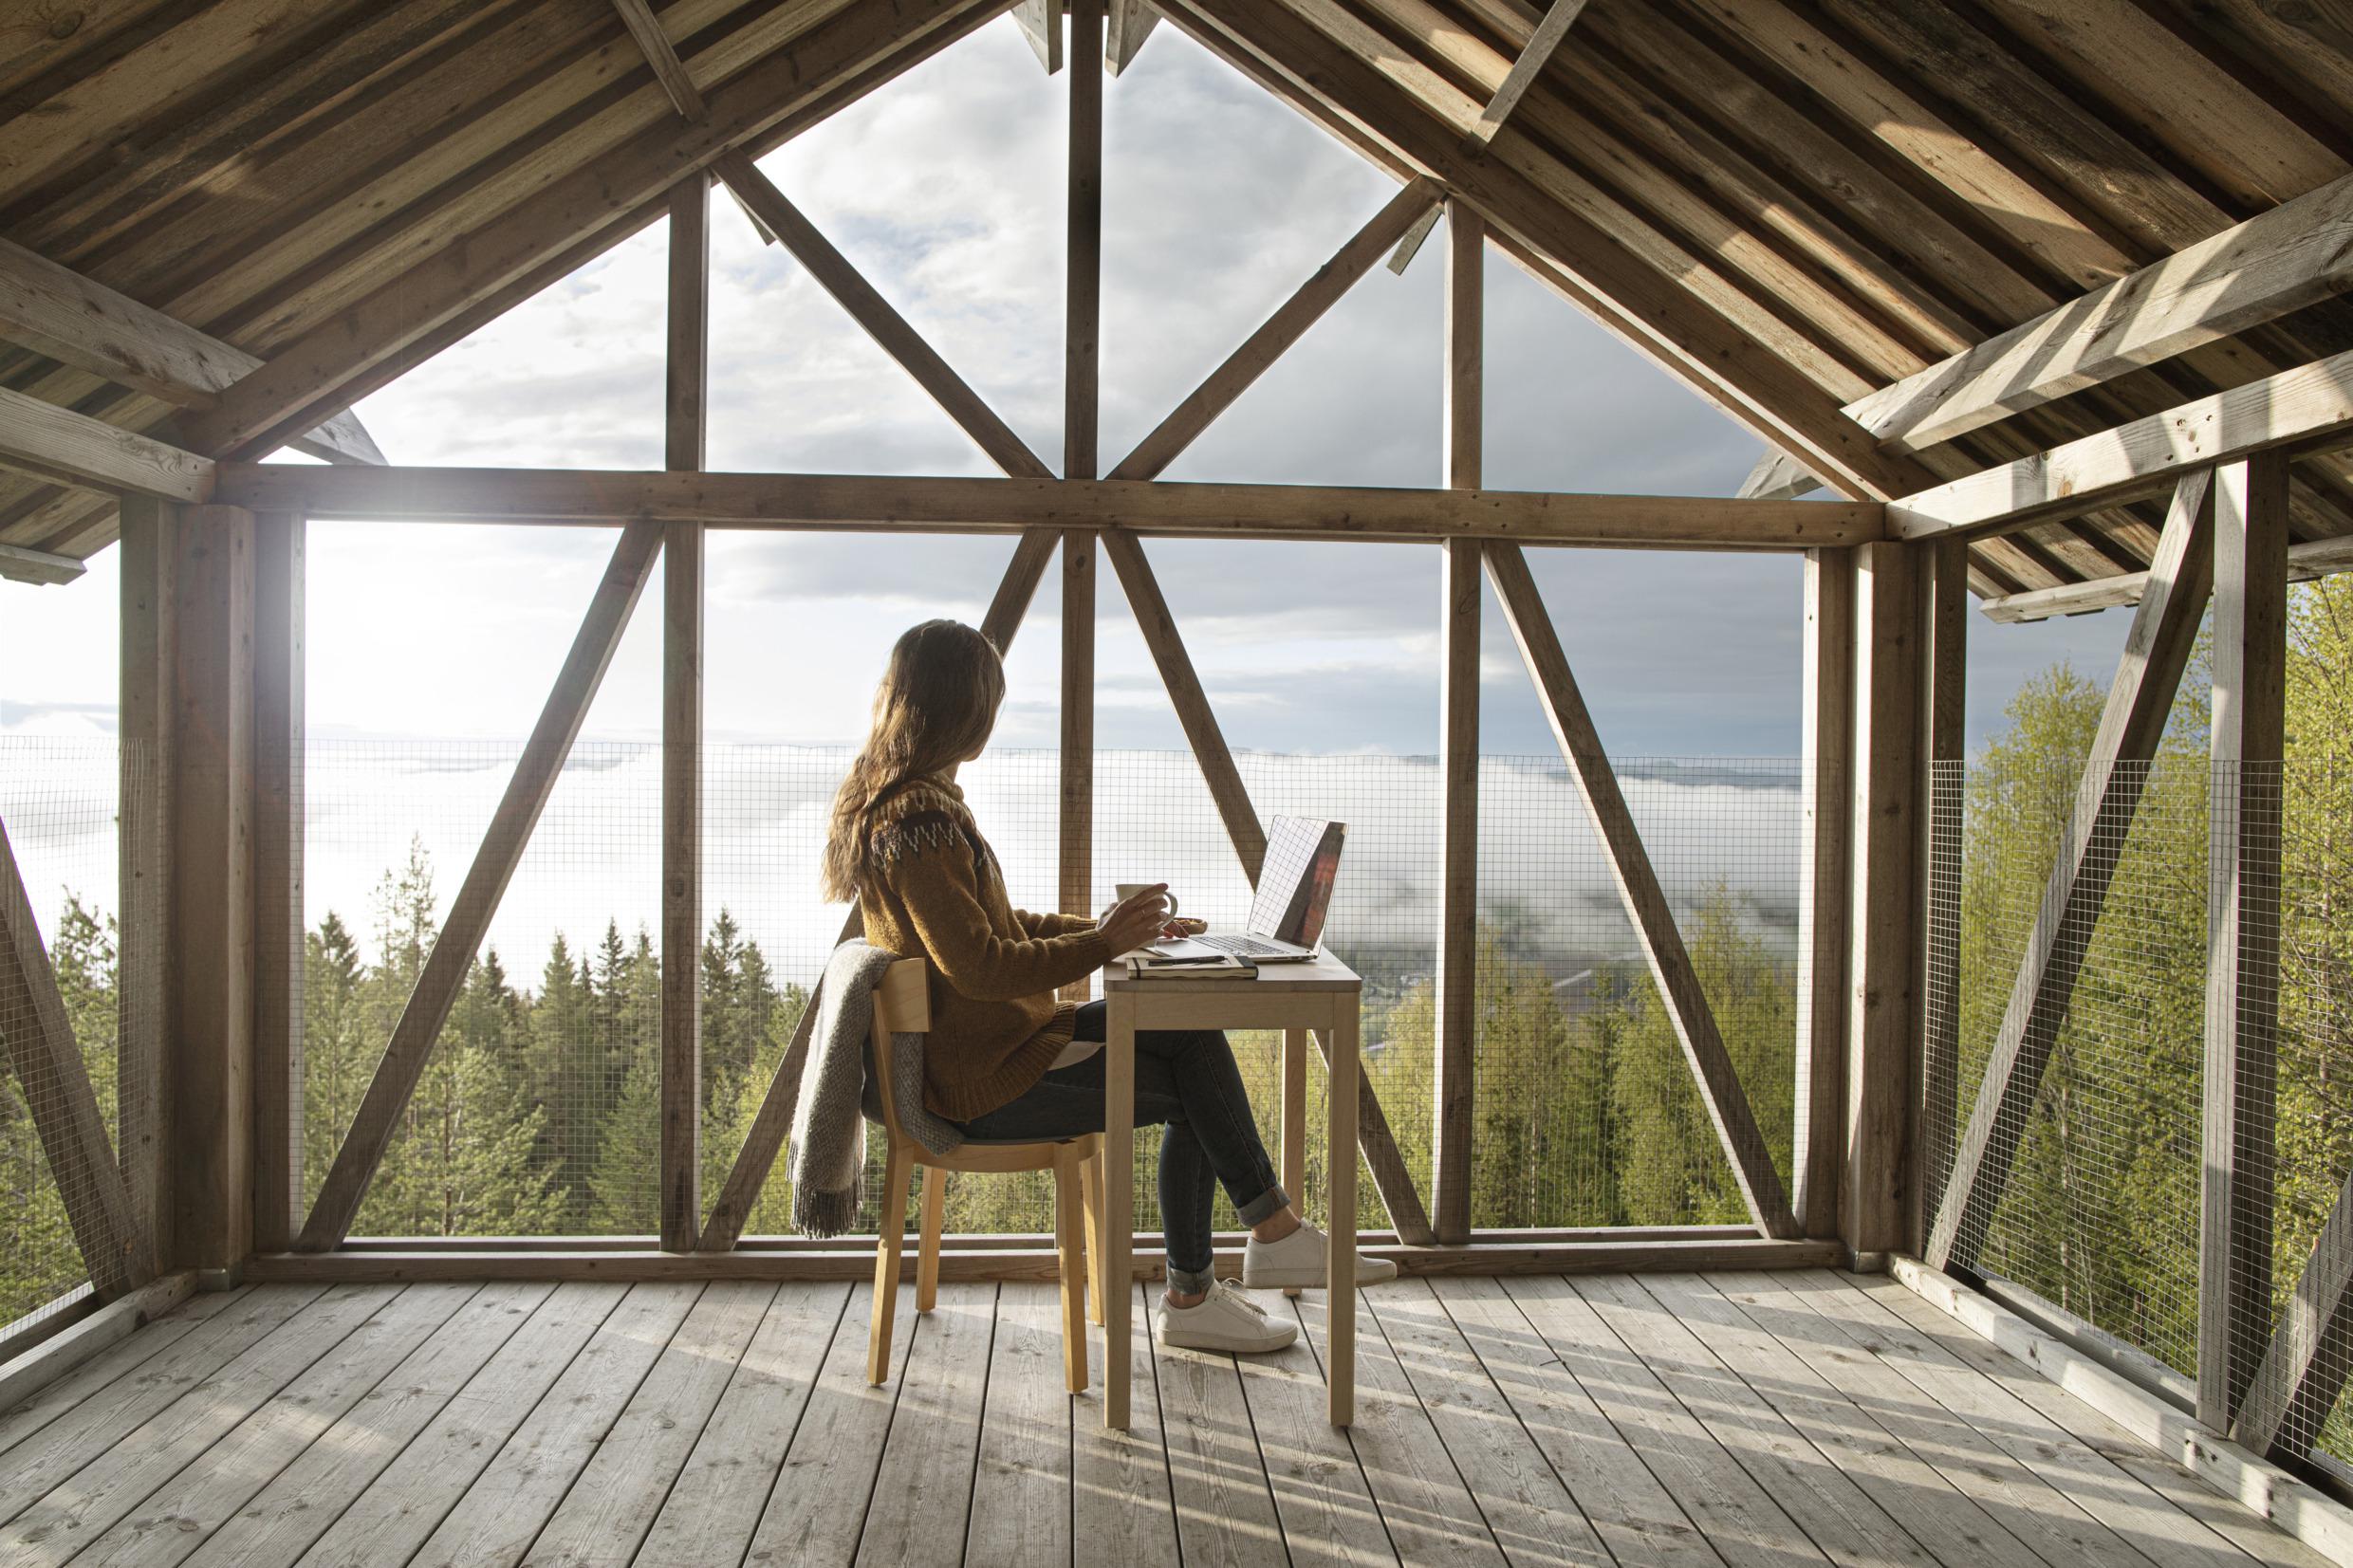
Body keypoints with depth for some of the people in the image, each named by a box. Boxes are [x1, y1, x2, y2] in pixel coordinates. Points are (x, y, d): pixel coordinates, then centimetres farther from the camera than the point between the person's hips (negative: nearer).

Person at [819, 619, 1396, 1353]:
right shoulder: (918, 820, -22)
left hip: (990, 1040, 10)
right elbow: (976, 966, -27)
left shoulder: (903, 801, 12)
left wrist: (1096, 927, 8)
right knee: (1195, 1090, -4)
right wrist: (1100, 944, -20)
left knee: (1194, 1036, 2)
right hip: (984, 1080, -10)